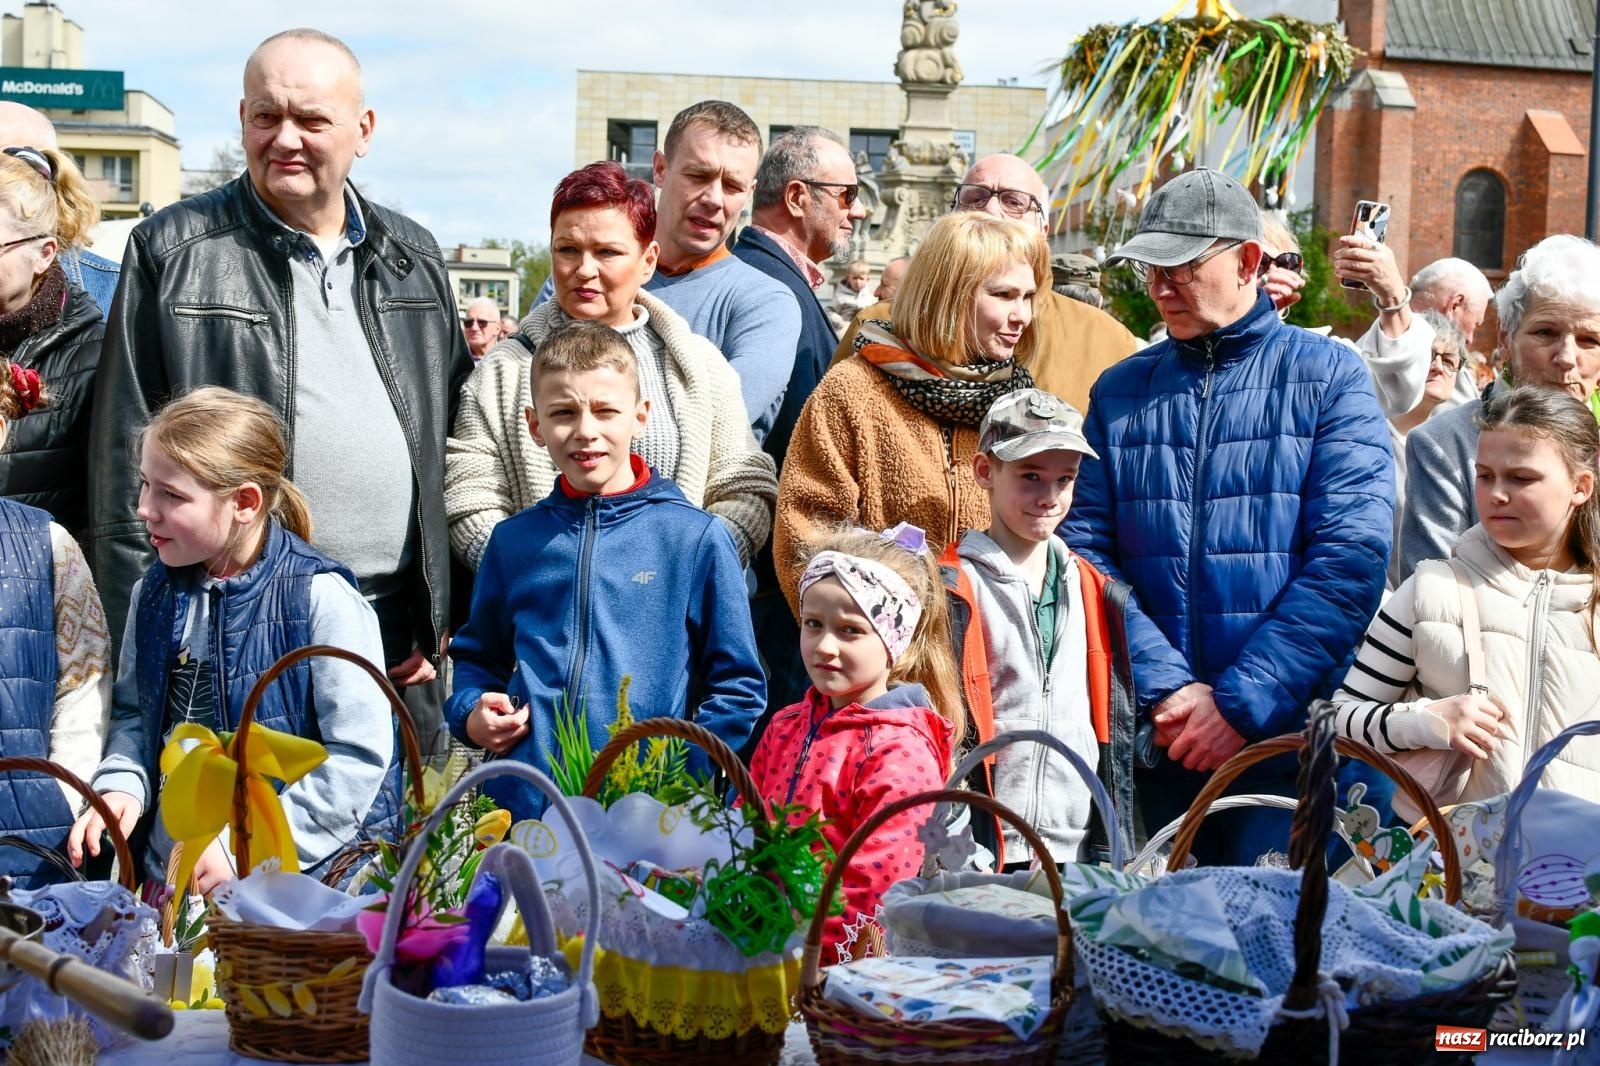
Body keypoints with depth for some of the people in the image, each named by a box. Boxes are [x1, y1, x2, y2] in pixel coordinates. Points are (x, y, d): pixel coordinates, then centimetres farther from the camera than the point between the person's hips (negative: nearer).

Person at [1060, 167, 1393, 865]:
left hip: (1291, 733, -3)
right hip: (1154, 741, 3)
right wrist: (1166, 689, -12)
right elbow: (1084, 547, 1)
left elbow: (1353, 554, -10)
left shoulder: (1329, 376, 0)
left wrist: (1242, 701, -15)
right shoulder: (1120, 391, 10)